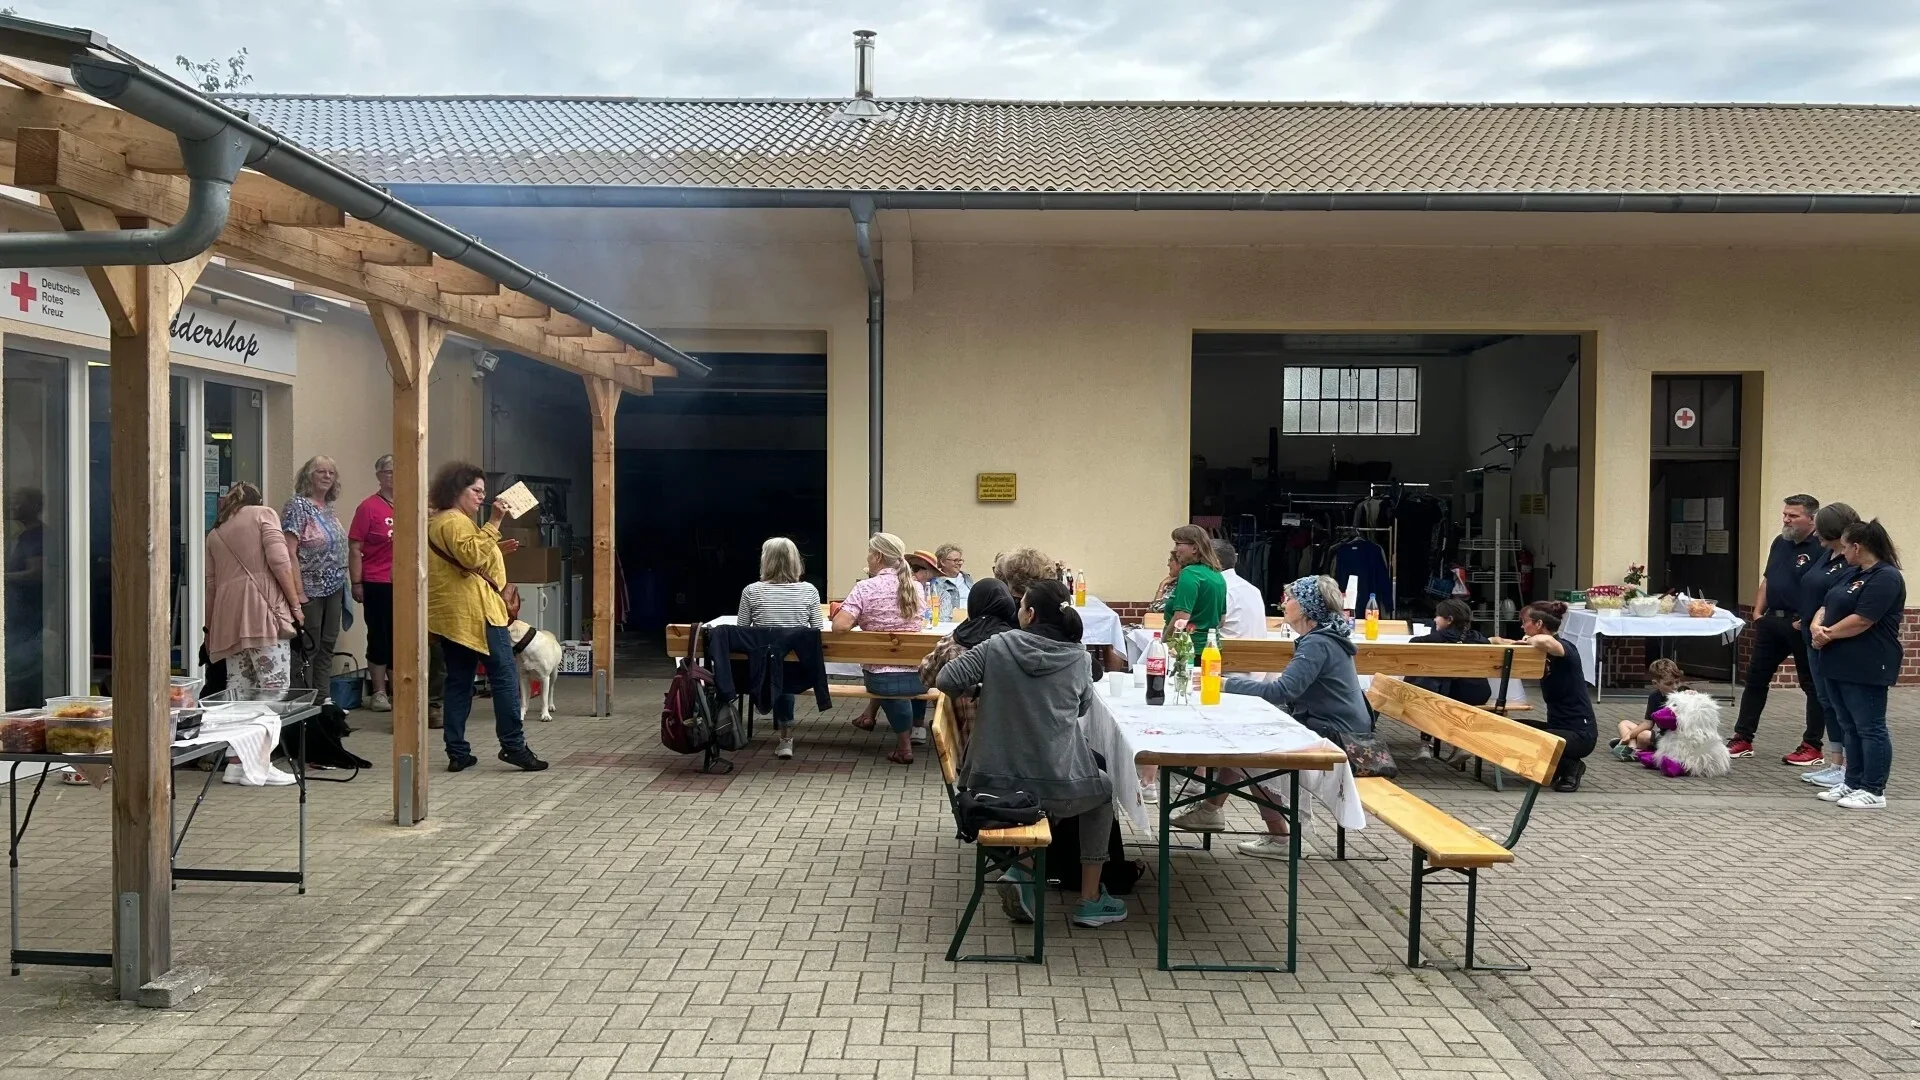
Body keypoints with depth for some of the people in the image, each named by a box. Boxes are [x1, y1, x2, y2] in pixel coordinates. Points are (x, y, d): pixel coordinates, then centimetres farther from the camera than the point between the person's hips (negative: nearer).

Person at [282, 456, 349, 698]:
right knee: (307, 649, -2)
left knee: (327, 647, 12)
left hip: (333, 590, 8)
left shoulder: (328, 509, 13)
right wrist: (298, 594, -21)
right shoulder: (297, 506, -10)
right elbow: (289, 553, -16)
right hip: (310, 591, -8)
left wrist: (343, 585, 12)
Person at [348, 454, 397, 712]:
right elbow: (354, 548, -6)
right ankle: (379, 693, 15)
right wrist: (356, 584, -10)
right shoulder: (369, 507, -6)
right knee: (380, 638, 5)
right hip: (378, 585, -4)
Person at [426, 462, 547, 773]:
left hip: (450, 616, 10)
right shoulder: (455, 521, -10)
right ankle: (513, 745, -7)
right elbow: (472, 555, -26)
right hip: (475, 614, -10)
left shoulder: (435, 523, 23)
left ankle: (457, 753, 8)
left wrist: (495, 550, 19)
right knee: (505, 678, -6)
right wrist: (493, 524, -26)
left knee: (458, 683, 8)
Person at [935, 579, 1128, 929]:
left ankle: (1025, 868, 15)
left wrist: (985, 689, 14)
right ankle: (1090, 900, 28)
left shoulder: (999, 646, -4)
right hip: (1058, 788, -2)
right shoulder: (1077, 657, -2)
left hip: (994, 785, 2)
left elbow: (946, 681, -5)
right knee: (1103, 789, 33)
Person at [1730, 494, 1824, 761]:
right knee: (1755, 679, 10)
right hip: (1772, 621, 8)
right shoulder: (1780, 542, 11)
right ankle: (1742, 739, 17)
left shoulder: (1821, 549, -13)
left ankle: (1812, 746, 15)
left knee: (1813, 685, 6)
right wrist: (1758, 612, 11)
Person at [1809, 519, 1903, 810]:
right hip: (1839, 664, 10)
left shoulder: (1886, 577, -14)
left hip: (1865, 668, -10)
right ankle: (1852, 783, 21)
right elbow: (1827, 607, 17)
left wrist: (1828, 634, -8)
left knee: (1869, 728, -3)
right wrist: (1817, 626, -5)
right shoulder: (1852, 575, 16)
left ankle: (1874, 791, 2)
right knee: (1849, 727, 14)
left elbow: (1861, 620, -21)